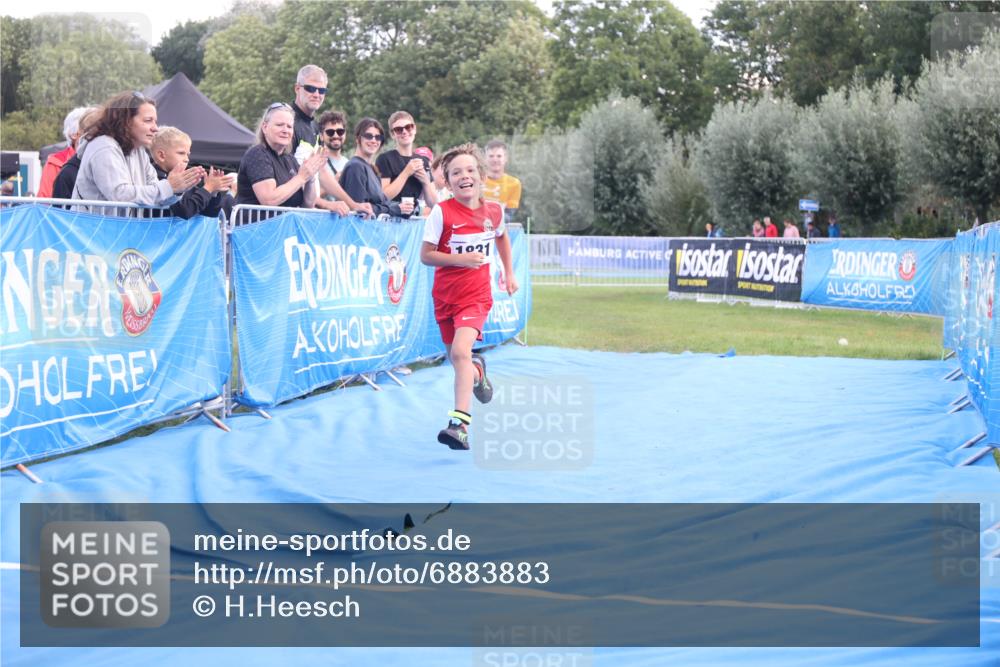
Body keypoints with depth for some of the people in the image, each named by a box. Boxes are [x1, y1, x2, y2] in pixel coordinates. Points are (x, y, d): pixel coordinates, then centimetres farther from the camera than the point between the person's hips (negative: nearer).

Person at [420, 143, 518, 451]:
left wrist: (509, 273, 21)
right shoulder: (442, 212, -10)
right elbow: (426, 255, -9)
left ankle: (459, 423, -28)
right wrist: (459, 258, -23)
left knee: (460, 351, -23)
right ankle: (477, 370, 52)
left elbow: (501, 237, 22)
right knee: (456, 358, 13)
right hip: (446, 295, 1)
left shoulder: (493, 211, -1)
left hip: (476, 295, -1)